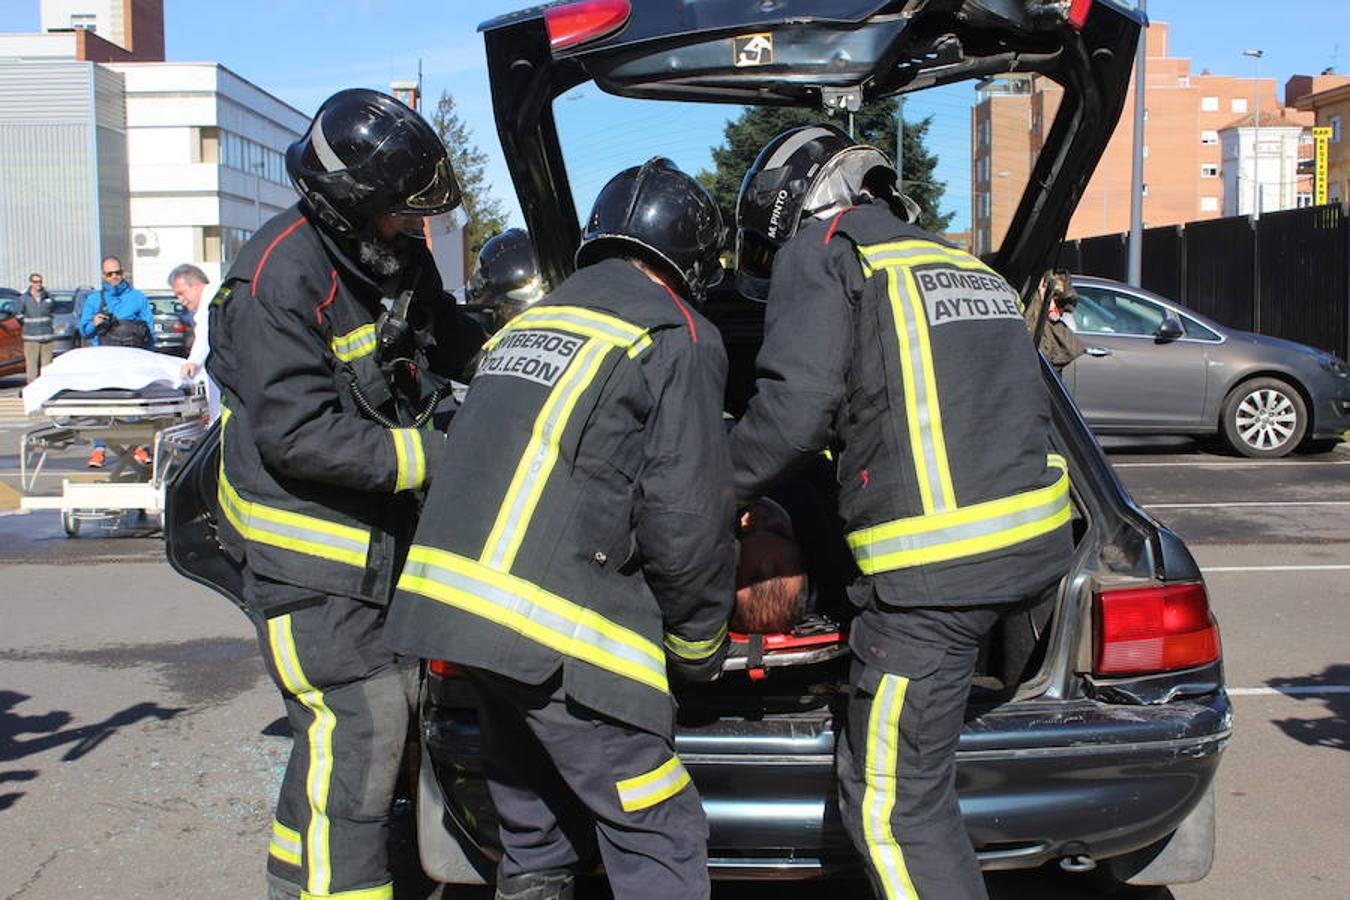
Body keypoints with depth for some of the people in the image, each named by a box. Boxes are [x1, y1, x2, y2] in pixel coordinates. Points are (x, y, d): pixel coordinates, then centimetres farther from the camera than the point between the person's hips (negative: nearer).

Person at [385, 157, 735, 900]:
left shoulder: (526, 324, 22)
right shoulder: (677, 338, 0)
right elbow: (684, 522, -7)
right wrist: (701, 647, 8)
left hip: (449, 594, 8)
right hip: (558, 626, -8)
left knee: (535, 838, 21)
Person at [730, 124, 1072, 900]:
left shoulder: (822, 253, 2)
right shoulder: (971, 267, 25)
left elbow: (795, 410, -13)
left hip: (937, 570, -8)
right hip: (1034, 541, 8)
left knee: (895, 803, -1)